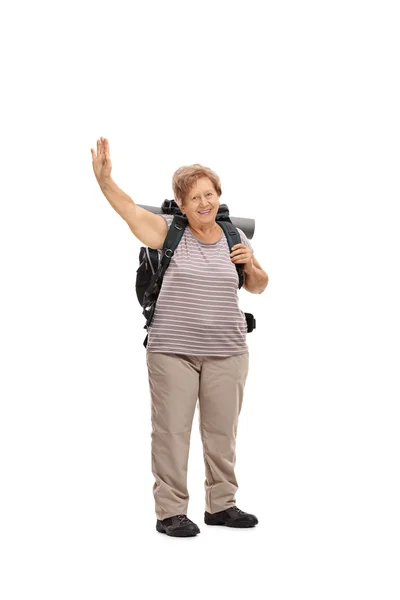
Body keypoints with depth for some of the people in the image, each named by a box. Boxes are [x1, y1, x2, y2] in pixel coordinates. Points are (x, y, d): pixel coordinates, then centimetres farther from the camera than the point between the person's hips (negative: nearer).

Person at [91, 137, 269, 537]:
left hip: (226, 351, 3)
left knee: (222, 430, 10)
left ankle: (221, 504, 24)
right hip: (172, 350, -3)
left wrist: (252, 266, -1)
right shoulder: (170, 233, -1)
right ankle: (170, 511, 7)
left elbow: (257, 286, 21)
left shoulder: (235, 238, 9)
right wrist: (104, 178, -34)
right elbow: (129, 208, -17)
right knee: (171, 429, -2)